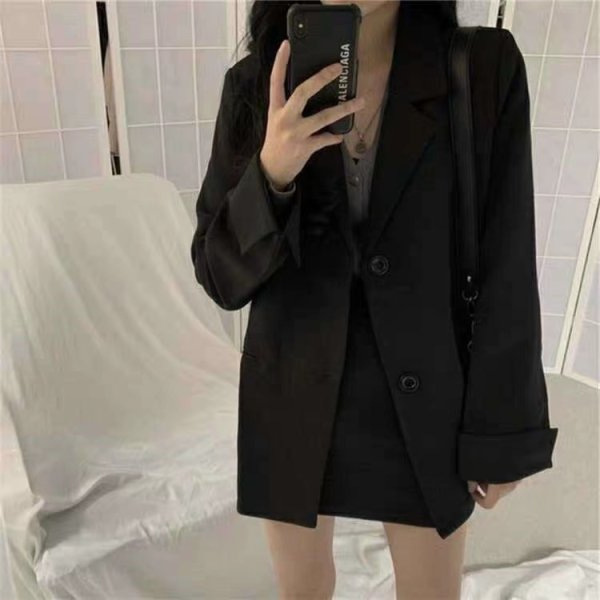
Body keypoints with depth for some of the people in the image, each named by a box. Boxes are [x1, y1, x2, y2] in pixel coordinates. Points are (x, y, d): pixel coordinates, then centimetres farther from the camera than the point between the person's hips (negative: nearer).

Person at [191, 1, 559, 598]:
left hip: (425, 402, 0)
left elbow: (506, 272, -7)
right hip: (293, 400, 1)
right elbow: (218, 274, -8)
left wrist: (502, 433, -2)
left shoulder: (485, 70, -10)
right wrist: (271, 172, -26)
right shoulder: (255, 83, -7)